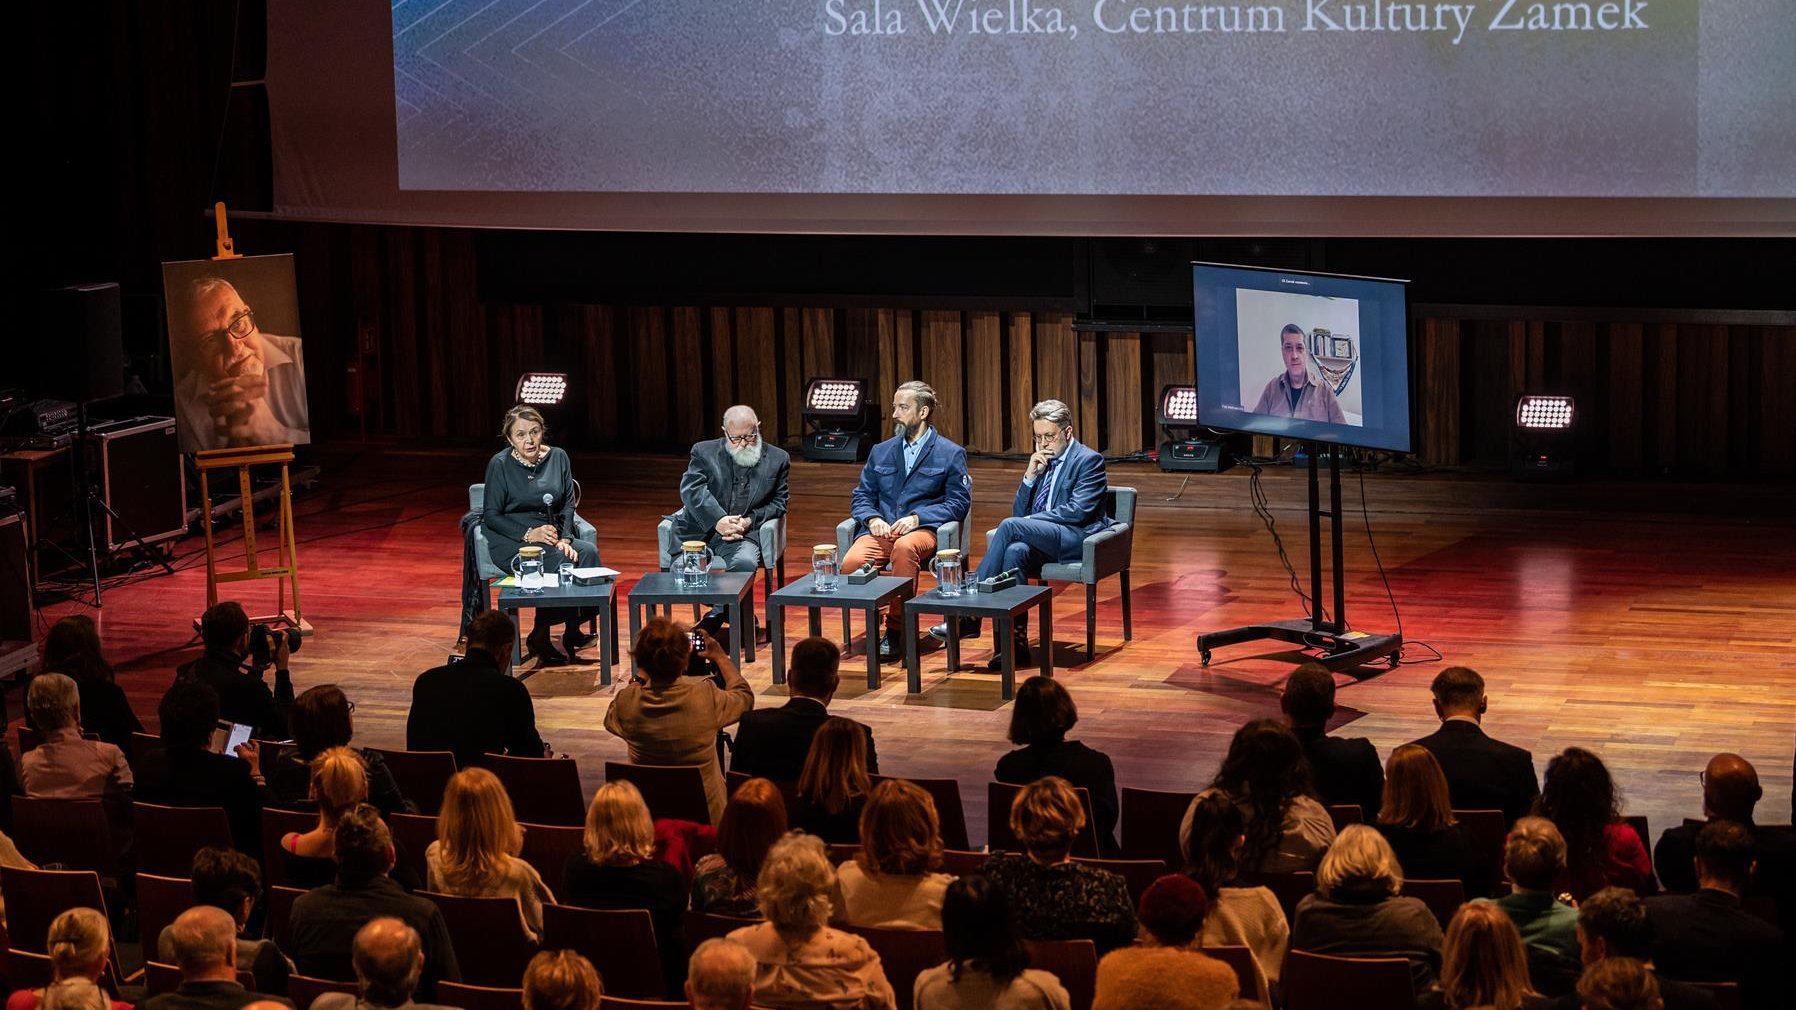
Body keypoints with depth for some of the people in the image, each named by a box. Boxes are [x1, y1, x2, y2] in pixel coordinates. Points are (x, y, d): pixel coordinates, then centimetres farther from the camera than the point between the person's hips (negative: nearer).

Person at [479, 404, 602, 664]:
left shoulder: (558, 457, 6)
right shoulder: (500, 464, -7)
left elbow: (568, 504, 8)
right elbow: (491, 515, -7)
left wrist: (564, 538, -10)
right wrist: (529, 534, -19)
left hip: (551, 534, 5)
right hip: (510, 542, -5)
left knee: (588, 551, -26)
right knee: (560, 562, -32)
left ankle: (573, 629, -16)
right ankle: (540, 636, -21)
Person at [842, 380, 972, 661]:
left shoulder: (950, 454, 7)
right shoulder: (880, 452, 21)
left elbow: (958, 503, 0)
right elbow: (862, 496, 19)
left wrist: (916, 517, -13)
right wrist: (872, 519, -5)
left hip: (923, 530, -3)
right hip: (882, 530, 4)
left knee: (905, 547, -41)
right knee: (852, 562, -31)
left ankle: (895, 630, -31)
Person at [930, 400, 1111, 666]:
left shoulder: (1089, 460, 0)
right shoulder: (1041, 462, 22)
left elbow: (1078, 511, -13)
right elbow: (1020, 512, 17)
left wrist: (1027, 523, -14)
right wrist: (1030, 475, 2)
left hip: (1077, 539, -6)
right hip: (1042, 540, 6)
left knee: (1010, 526, -28)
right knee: (1015, 551, -31)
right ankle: (1016, 641, -33)